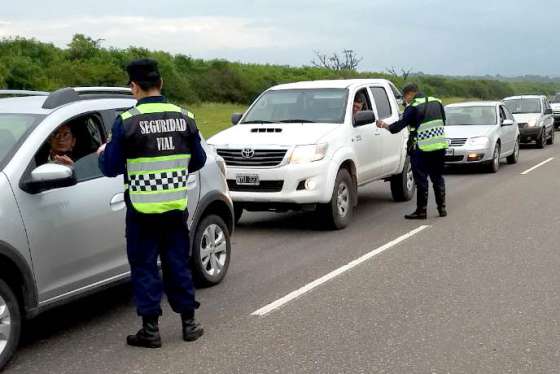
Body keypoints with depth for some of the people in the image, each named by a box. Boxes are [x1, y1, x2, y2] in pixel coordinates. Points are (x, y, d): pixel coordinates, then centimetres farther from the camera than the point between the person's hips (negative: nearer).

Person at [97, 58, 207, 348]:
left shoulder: (127, 122, -11)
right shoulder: (184, 118, 0)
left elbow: (111, 168, -7)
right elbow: (198, 161, 9)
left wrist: (103, 153, 15)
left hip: (142, 210, -3)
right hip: (176, 207, 4)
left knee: (144, 267, 7)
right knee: (178, 264, 14)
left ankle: (151, 329, 11)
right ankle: (189, 323, 21)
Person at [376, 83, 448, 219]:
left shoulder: (413, 107, -11)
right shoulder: (436, 102, 11)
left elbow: (400, 125, -12)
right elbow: (443, 122, 19)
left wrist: (384, 125, 1)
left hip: (422, 148, -7)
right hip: (440, 146, 7)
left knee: (421, 180, 1)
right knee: (438, 178, 16)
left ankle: (421, 211, 4)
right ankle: (442, 208, 19)